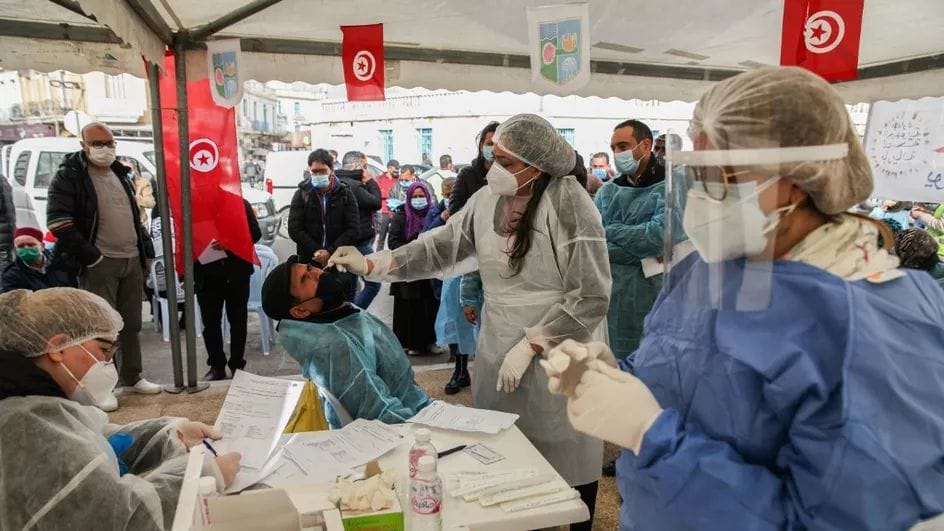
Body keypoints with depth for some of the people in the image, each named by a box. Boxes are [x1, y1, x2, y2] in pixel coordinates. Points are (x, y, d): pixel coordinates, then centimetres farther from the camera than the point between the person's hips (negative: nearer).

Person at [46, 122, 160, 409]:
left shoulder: (120, 174, 17)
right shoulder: (69, 176, -6)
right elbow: (57, 220, -14)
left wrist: (146, 251, 14)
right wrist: (88, 255, -16)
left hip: (132, 260, 6)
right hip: (99, 263, -6)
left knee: (131, 324, 12)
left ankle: (132, 377, 24)